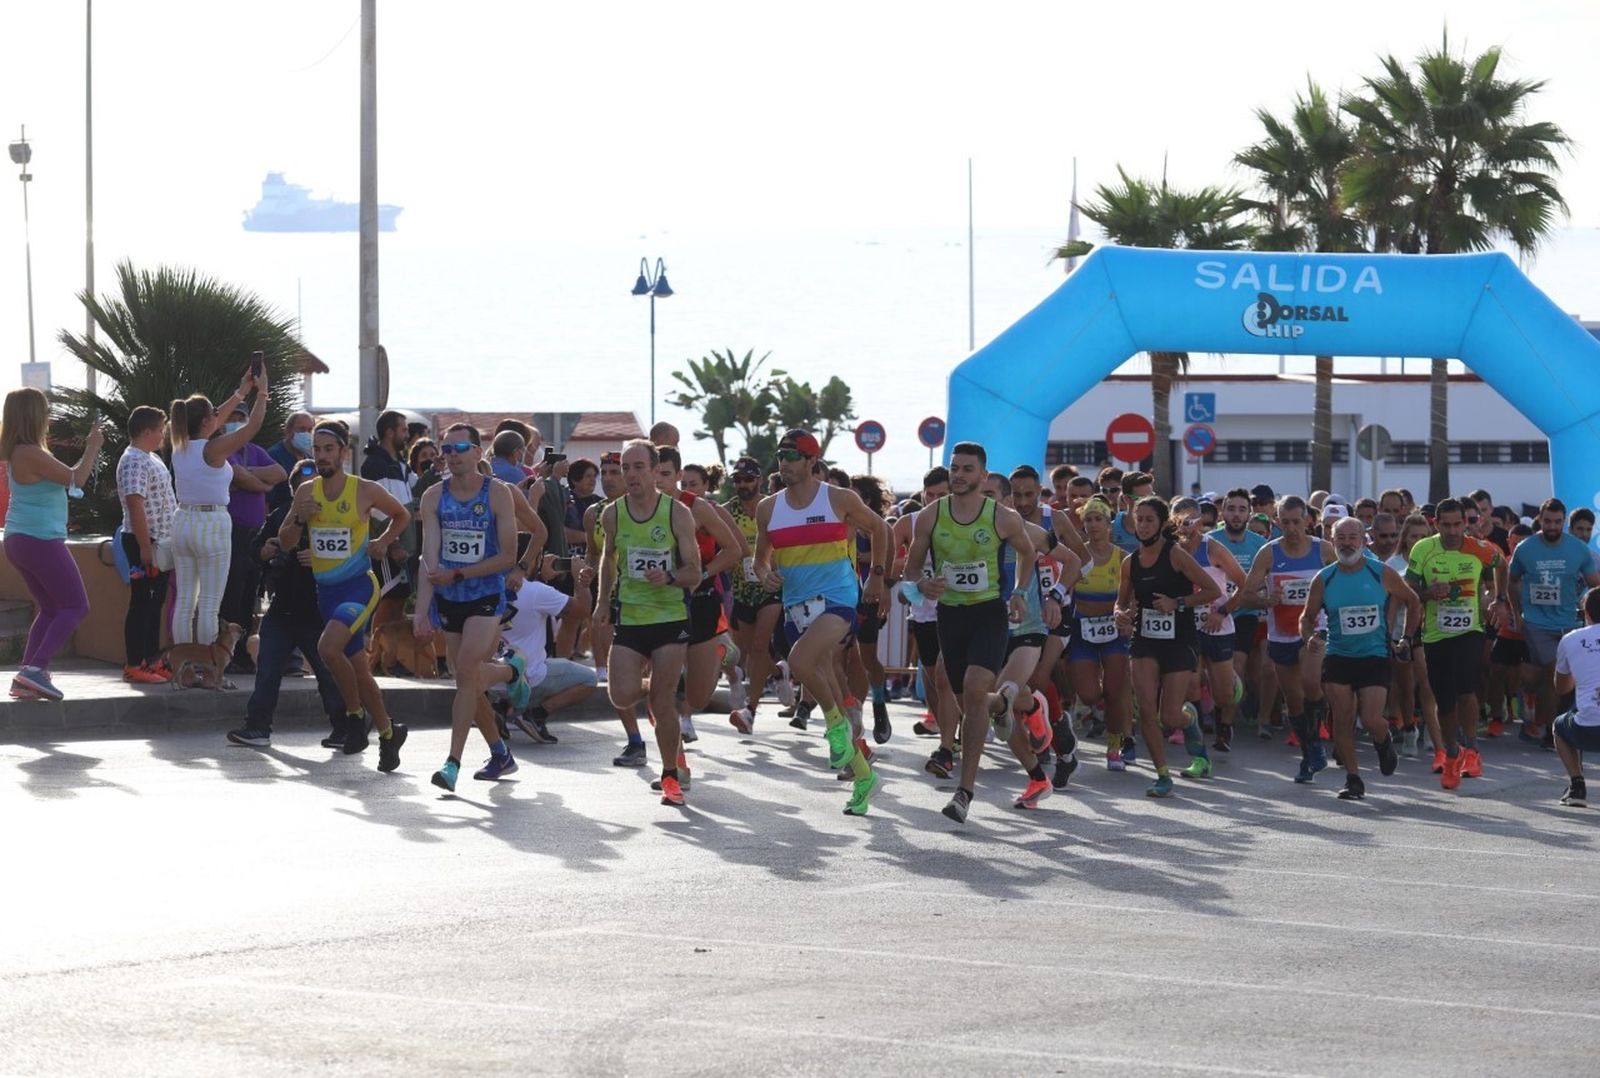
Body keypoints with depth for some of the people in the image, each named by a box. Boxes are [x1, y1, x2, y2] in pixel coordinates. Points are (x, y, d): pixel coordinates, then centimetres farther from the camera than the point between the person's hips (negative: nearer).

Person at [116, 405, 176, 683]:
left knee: (155, 603, 12)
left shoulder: (152, 459, 16)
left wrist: (164, 544, 20)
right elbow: (135, 504, -23)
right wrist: (145, 547, -25)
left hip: (161, 543, 10)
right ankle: (134, 667, -5)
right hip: (145, 543, -10)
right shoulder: (134, 462, -16)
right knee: (142, 604, -7)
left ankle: (152, 661, 17)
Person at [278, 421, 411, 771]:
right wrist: (300, 518, -12)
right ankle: (388, 733, 25)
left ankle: (355, 713, -8)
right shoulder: (306, 492, 4)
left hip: (359, 584, -6)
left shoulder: (365, 491, -7)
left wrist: (384, 541, -4)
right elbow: (285, 543, 6)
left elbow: (402, 514, 10)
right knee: (356, 666, 11)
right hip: (326, 588, 6)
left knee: (328, 647, -27)